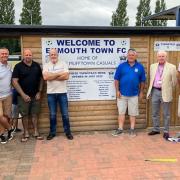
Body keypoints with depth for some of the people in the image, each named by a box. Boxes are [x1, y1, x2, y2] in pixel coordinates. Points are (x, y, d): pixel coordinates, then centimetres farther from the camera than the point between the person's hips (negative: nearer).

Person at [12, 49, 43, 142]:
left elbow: (41, 79, 9)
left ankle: (36, 132, 18)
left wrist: (39, 92, 0)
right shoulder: (18, 66, -6)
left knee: (35, 114, 8)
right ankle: (26, 133, 18)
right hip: (23, 96, -2)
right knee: (25, 115, 6)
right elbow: (15, 81, -10)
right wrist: (23, 94, -14)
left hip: (35, 95, 2)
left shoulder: (37, 65, 4)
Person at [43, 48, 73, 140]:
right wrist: (59, 73, -13)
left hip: (62, 92, -1)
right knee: (52, 115, 9)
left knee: (65, 114, 6)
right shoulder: (46, 65, 3)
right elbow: (45, 77, -14)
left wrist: (52, 77, -11)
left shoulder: (63, 64, 1)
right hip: (51, 93, 1)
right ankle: (52, 132, 22)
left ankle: (67, 131, 19)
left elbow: (66, 76, -12)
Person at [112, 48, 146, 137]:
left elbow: (142, 81, 5)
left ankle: (132, 129, 21)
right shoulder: (121, 66, -2)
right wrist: (117, 91, -5)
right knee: (121, 112, 7)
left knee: (133, 113, 10)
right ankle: (120, 129, 16)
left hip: (134, 94, 0)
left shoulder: (140, 67, 0)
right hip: (122, 94, 0)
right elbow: (116, 79, 0)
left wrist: (141, 92, 4)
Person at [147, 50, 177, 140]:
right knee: (154, 113, 12)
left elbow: (174, 81, 1)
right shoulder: (152, 66, 8)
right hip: (155, 91, 4)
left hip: (165, 93, -4)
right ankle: (156, 129, 25)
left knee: (166, 114, 6)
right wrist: (151, 90, 12)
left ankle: (166, 131, 16)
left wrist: (167, 89, 6)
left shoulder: (172, 67, -5)